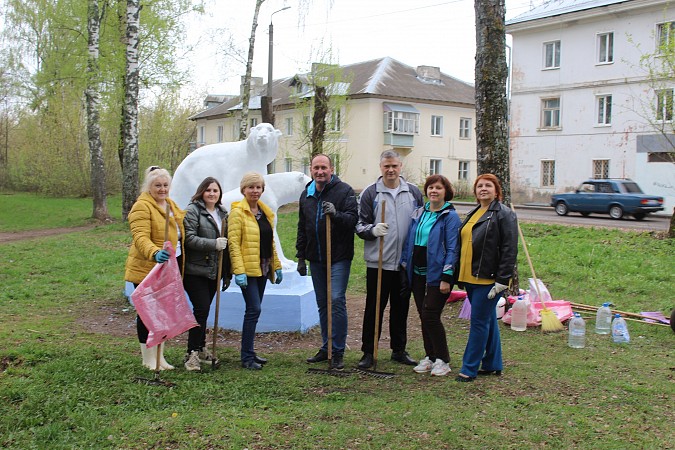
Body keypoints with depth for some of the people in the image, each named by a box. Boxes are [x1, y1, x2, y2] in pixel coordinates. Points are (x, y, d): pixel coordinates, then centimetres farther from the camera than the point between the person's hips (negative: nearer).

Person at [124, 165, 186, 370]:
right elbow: (140, 237, -26)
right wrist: (155, 253, -41)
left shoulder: (170, 204, 14)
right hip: (148, 269, -8)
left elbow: (181, 221, 35)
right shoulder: (142, 206, -13)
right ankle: (149, 359, 11)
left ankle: (160, 356, 26)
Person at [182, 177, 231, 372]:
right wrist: (213, 244, -23)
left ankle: (200, 348, 26)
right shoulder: (193, 210, -7)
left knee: (203, 309, 14)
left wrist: (227, 272, 18)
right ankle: (192, 353, -4)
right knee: (202, 308, -12)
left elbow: (226, 242, 22)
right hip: (195, 270, -7)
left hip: (213, 271, 7)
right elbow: (189, 238, -16)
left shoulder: (222, 213, 16)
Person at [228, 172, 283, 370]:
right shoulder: (238, 211, -9)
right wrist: (239, 271, -21)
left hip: (262, 268, 7)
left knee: (254, 310, 11)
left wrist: (277, 266, 16)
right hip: (247, 268, -7)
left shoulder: (266, 212, 14)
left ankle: (249, 352, 20)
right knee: (254, 309, -11)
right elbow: (233, 242, -14)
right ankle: (247, 357, -4)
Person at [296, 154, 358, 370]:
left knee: (336, 300, -10)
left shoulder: (344, 190, -6)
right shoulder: (306, 195, 12)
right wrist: (301, 257, 16)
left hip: (339, 257, -6)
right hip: (316, 259, 6)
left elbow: (353, 219, -13)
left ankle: (338, 352, -1)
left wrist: (336, 214, -32)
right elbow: (302, 228, 18)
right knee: (322, 304, 12)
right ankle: (326, 348, 22)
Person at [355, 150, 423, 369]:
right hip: (378, 261, -3)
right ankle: (368, 352, 12)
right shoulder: (370, 193, -1)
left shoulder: (414, 192, 8)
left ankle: (399, 350, 26)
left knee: (401, 307, 13)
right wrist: (373, 230, -22)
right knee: (374, 307, 2)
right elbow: (359, 225, 0)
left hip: (405, 261, 3)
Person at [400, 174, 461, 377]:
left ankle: (443, 360, 6)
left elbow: (452, 249, -10)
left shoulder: (450, 216, -7)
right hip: (418, 273, 6)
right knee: (424, 317, 10)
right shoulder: (418, 214, 11)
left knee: (430, 316, -8)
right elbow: (409, 243, 16)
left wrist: (446, 277, -15)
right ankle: (430, 356, 23)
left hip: (436, 274, -6)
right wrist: (405, 266, 11)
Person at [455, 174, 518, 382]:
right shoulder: (473, 214, 17)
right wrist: (460, 275, 18)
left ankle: (469, 369, 3)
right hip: (471, 278, 8)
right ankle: (493, 365, 24)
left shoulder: (504, 214, -8)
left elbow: (509, 250, -14)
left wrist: (502, 280, -19)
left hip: (488, 279, -8)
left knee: (479, 322, -4)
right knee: (489, 320, 15)